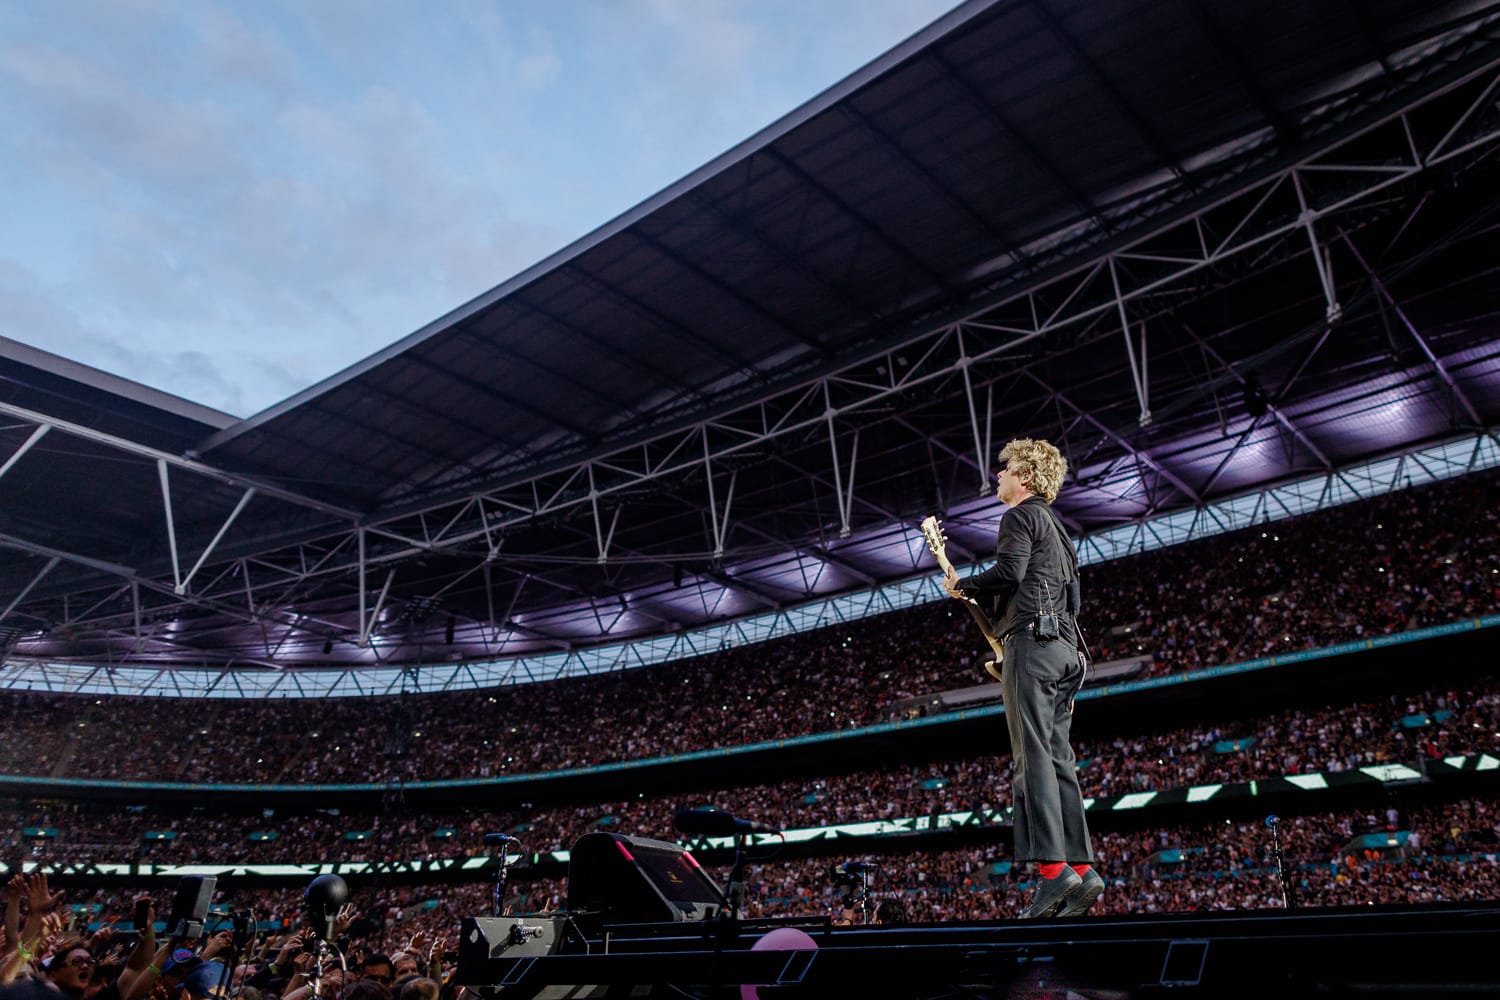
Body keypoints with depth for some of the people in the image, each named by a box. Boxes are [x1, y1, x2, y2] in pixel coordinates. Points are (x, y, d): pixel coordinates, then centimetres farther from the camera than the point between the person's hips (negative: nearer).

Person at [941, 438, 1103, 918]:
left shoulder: (1020, 515, 0)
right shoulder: (1054, 526, 29)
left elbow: (1009, 572, -17)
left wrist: (962, 585, -2)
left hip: (1032, 639, -10)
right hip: (1065, 645, 10)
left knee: (1033, 755, -14)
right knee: (1058, 757, 5)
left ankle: (1052, 867, -19)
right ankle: (1081, 870, 1)